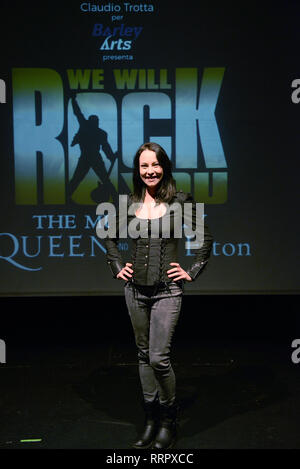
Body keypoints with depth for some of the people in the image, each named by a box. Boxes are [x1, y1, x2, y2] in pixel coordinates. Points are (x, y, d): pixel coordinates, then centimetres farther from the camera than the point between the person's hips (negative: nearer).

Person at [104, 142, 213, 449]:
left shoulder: (180, 202, -4)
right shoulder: (129, 203, 5)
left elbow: (205, 238, 4)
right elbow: (111, 238, 20)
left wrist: (192, 272, -1)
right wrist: (117, 267, 10)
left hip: (167, 290, -4)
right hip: (135, 289, 4)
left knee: (158, 358, -9)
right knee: (144, 355, 11)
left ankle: (168, 422, 12)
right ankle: (150, 420, 24)